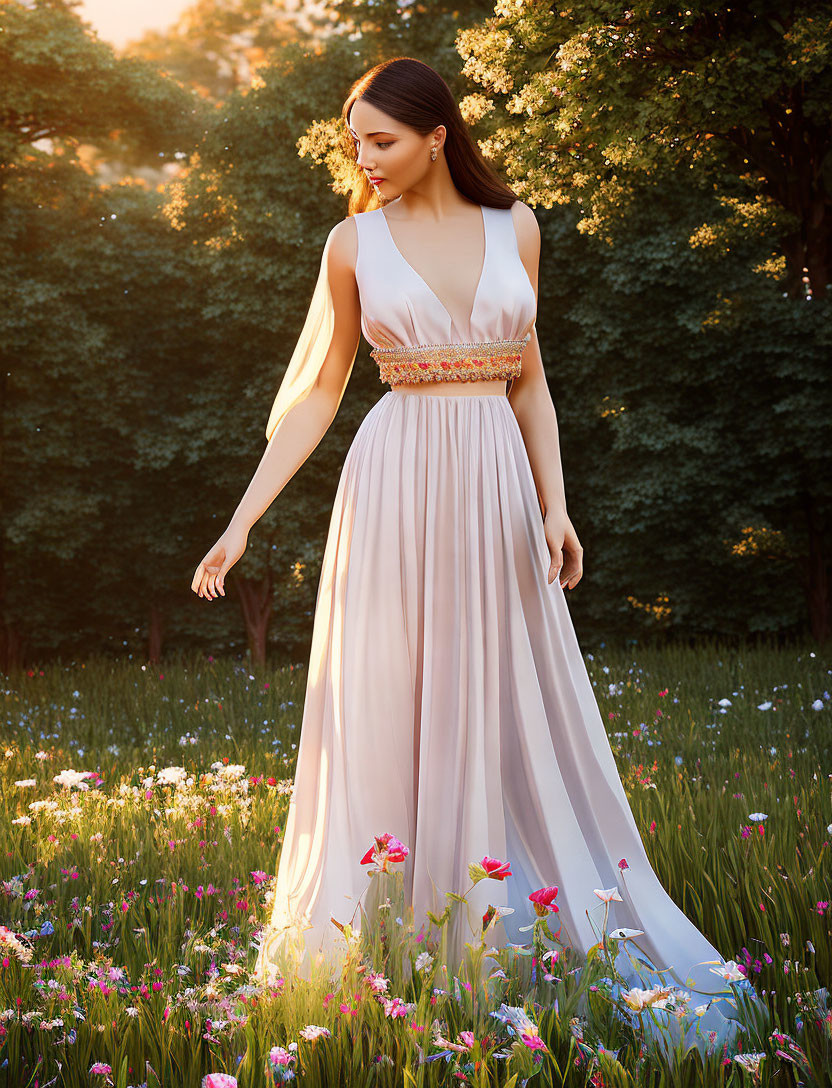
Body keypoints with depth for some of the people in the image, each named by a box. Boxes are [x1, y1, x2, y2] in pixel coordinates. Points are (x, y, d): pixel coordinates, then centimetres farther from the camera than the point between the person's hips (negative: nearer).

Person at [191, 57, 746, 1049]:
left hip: (498, 488, 2)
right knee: (387, 708, 1)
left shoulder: (513, 227, 7)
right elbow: (316, 391, 5)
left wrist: (555, 505, 0)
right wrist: (243, 518, 0)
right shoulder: (354, 241, 3)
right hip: (398, 483, -2)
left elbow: (527, 379, 10)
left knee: (517, 709, 6)